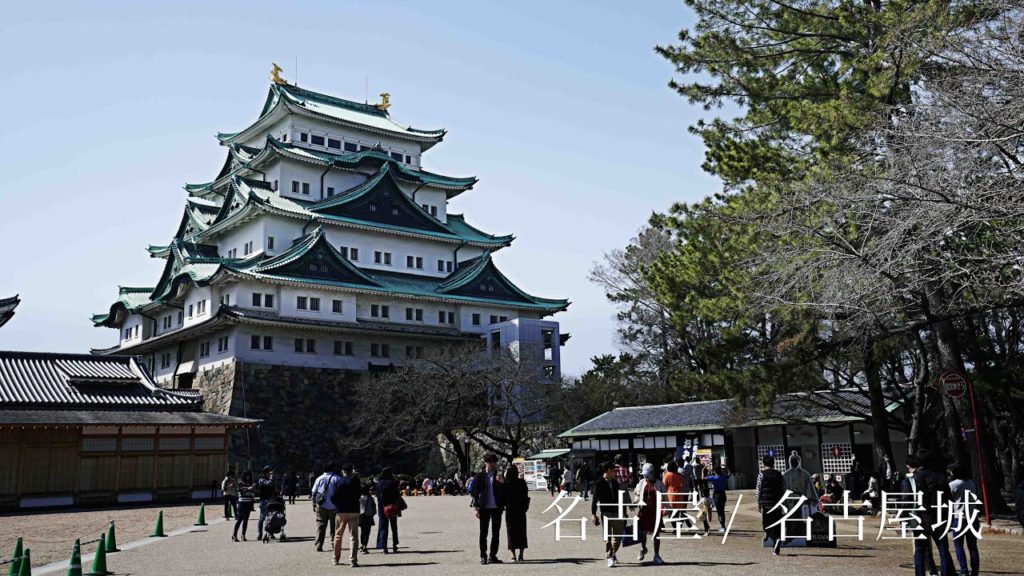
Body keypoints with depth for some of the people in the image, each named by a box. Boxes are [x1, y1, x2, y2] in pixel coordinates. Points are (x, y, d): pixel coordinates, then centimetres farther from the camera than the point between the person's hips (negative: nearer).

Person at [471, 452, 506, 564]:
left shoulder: (499, 477, 5)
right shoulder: (480, 476, 2)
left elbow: (503, 492, 1)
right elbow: (475, 492, 3)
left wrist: (501, 483, -18)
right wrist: (476, 508, -2)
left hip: (496, 508, 1)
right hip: (484, 508, -1)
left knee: (495, 533, 5)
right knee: (483, 533, 2)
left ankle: (492, 555, 14)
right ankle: (483, 556, 10)